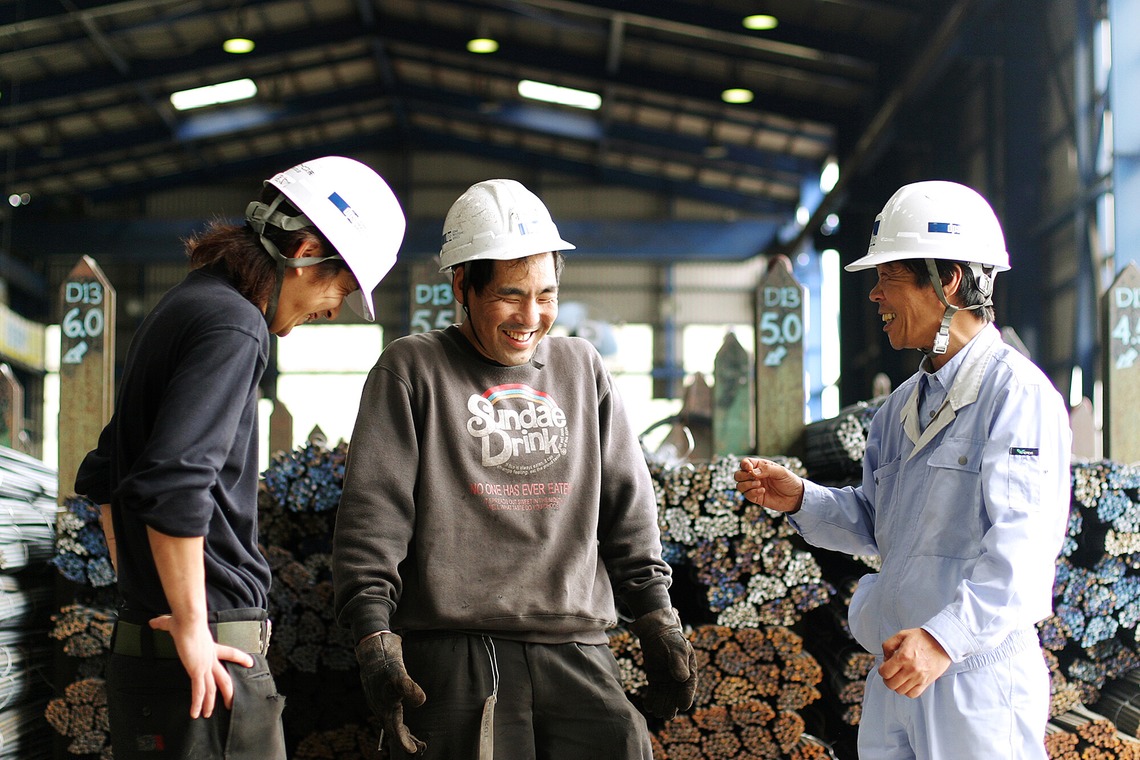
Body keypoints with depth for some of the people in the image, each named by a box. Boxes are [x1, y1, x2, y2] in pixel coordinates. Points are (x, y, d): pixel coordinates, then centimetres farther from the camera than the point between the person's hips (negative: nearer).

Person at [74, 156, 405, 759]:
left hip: (139, 639, 10)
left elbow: (103, 476, 24)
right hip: (208, 654, -10)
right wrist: (192, 631, -16)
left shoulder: (181, 308, 17)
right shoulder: (232, 325, -13)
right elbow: (174, 487, -24)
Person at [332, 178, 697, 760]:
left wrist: (657, 621, 11)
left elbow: (627, 507, 19)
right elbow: (372, 511, -1)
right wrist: (375, 639, -11)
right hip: (455, 657, -3)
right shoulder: (412, 369, 6)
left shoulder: (580, 368, 18)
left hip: (577, 653, 3)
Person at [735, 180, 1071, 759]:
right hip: (895, 674, 8)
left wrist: (945, 636, -34)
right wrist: (801, 500, 4)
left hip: (978, 674, -8)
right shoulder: (900, 407, 16)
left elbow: (1021, 544, -23)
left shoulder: (1017, 394, -13)